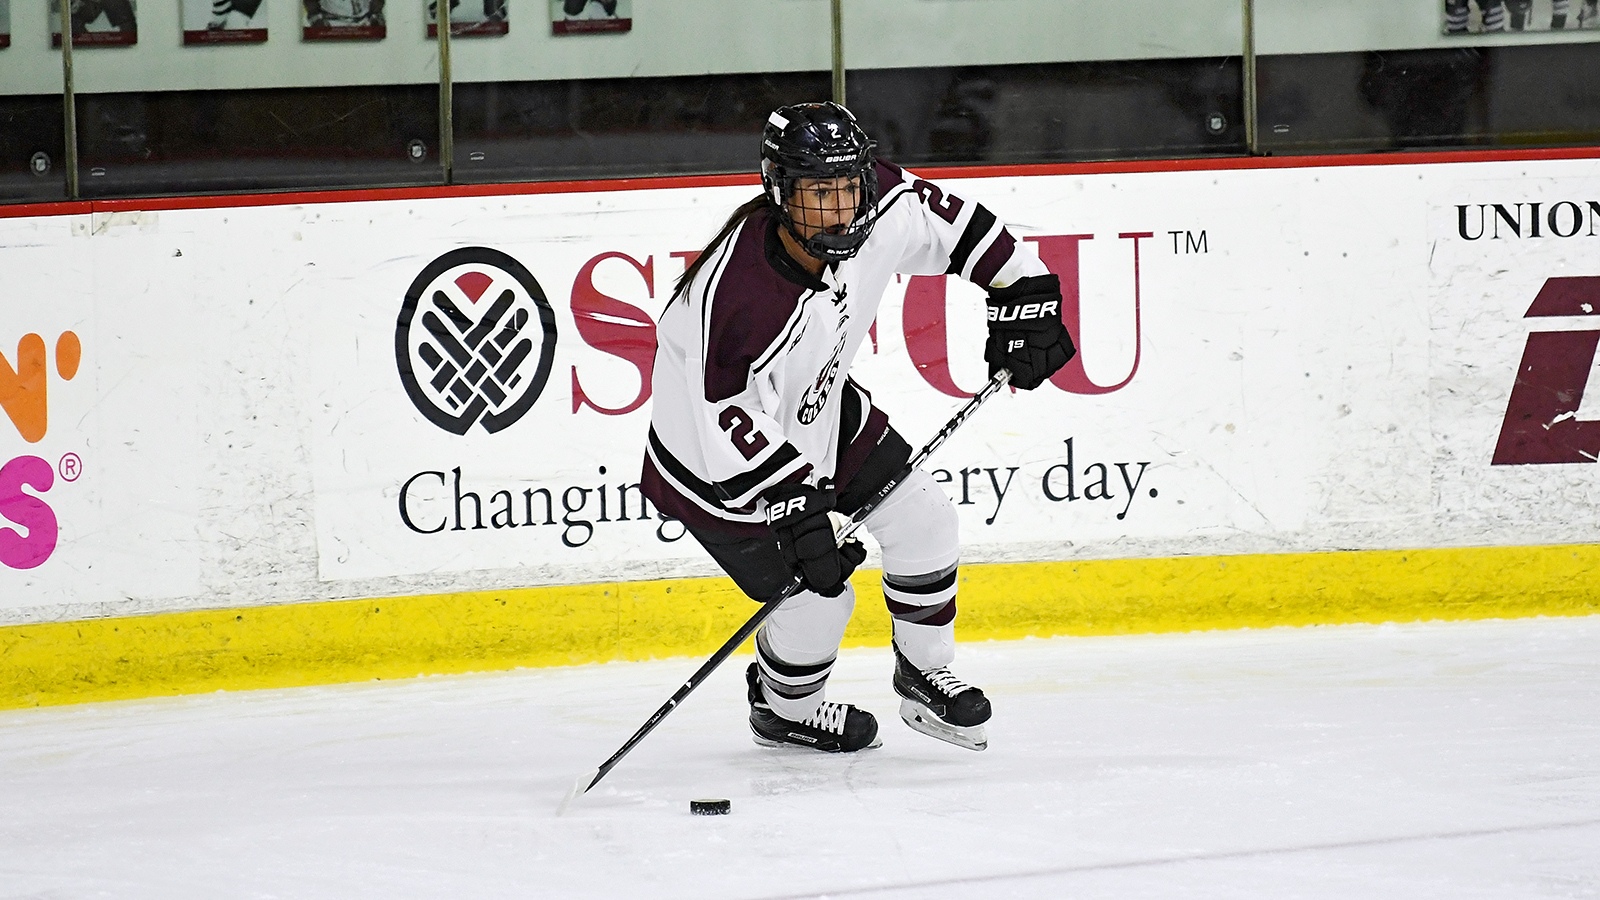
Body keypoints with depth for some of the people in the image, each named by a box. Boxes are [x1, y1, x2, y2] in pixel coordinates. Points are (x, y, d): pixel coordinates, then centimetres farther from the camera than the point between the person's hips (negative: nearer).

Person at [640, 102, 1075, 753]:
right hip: (719, 465, -7)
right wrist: (800, 509, -37)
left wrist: (1024, 294, -1)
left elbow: (946, 218, 0)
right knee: (816, 603, -5)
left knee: (924, 525, 7)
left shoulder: (878, 210, -21)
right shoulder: (735, 294, -40)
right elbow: (733, 425, -35)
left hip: (819, 410, 7)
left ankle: (924, 676, 31)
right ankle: (783, 711, 27)